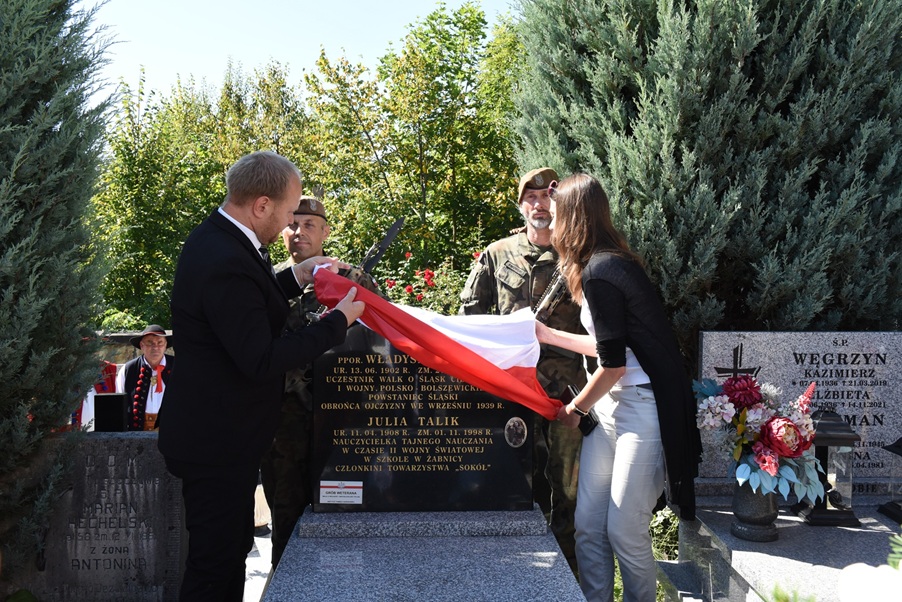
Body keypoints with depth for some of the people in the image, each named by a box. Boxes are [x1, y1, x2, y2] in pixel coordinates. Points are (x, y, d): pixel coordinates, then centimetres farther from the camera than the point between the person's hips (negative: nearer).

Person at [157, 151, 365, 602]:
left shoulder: (216, 238, 6)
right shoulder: (227, 263, -27)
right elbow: (261, 361, -28)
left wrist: (297, 277, 10)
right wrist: (337, 321, -20)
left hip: (218, 433, 11)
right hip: (217, 443, -11)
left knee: (233, 548, 22)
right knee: (216, 563, 3)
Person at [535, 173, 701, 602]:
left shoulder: (600, 271, -17)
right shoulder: (607, 262, 12)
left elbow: (614, 363, -17)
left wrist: (575, 409, -2)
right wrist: (546, 334, 26)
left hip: (644, 409, -10)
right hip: (611, 406, 10)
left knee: (625, 531, -3)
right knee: (588, 524, 9)